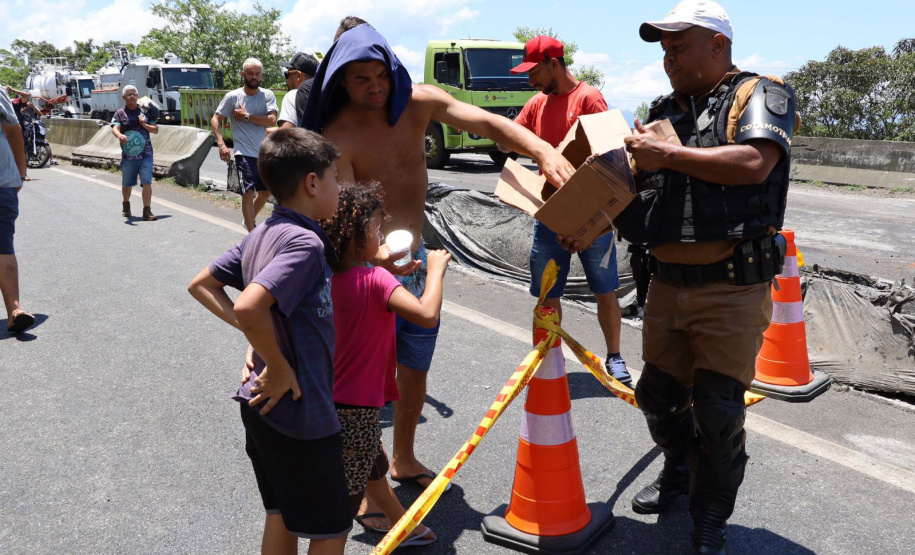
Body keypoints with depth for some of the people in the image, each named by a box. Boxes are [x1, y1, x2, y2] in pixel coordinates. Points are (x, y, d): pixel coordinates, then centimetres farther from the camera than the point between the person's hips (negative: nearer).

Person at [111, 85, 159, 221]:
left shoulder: (146, 110, 9)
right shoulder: (120, 113, 3)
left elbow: (155, 130, 9)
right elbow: (115, 128, -13)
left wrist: (144, 124, -9)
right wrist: (120, 135, -36)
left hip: (146, 154, 0)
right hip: (128, 154, 0)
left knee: (147, 182, -10)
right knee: (127, 184, 12)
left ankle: (147, 212, -9)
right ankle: (126, 205, 39)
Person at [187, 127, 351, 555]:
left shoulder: (260, 235, 4)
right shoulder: (304, 242, -23)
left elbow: (200, 285, 12)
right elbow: (249, 307, -35)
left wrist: (249, 329, 5)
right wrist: (281, 369, -21)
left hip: (263, 405, 9)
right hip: (300, 412, -9)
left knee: (282, 514, 23)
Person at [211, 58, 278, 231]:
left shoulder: (268, 95, 3)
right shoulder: (233, 96, -1)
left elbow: (272, 120, -11)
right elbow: (215, 120, 1)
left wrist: (247, 116, -14)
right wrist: (221, 144, -12)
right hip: (244, 153, -4)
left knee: (266, 192, 16)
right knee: (249, 192, -13)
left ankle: (249, 220, 41)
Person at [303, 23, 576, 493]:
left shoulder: (418, 103, -4)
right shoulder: (336, 137, -16)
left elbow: (487, 123, -15)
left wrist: (545, 152, -33)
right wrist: (376, 253, -47)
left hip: (416, 260, 6)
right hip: (368, 265, -5)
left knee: (415, 371, 17)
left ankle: (404, 460, 39)